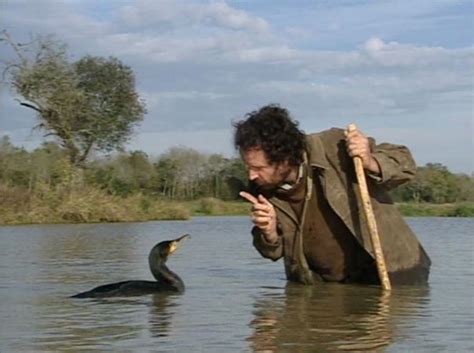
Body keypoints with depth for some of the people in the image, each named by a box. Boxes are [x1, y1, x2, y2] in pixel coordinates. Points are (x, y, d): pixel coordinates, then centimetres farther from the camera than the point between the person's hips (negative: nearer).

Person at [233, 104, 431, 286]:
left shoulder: (334, 147, -21)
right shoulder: (261, 190, -10)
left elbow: (404, 162, -10)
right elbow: (275, 252, 4)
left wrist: (370, 163, -31)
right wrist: (269, 234, -19)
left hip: (388, 268, -4)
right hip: (321, 283, 4)